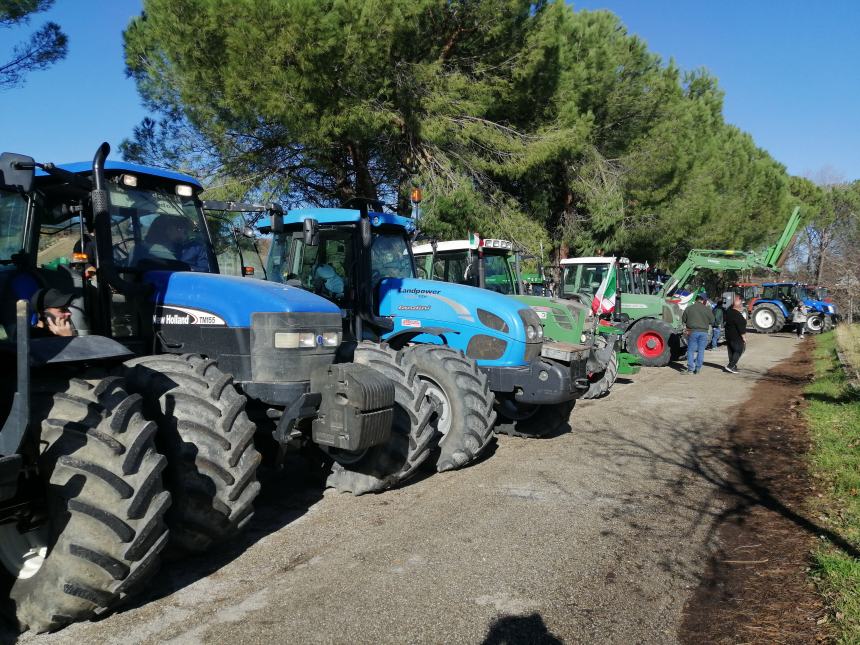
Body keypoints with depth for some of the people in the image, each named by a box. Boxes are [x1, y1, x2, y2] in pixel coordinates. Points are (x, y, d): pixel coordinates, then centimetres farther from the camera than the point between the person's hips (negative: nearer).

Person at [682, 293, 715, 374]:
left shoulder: (689, 308, -3)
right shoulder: (707, 309, -2)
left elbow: (684, 319, 4)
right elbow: (712, 321, 5)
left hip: (692, 331, -1)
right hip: (704, 332, 1)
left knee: (690, 350, 5)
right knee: (701, 351, 8)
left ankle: (690, 369, 0)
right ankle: (698, 369, 9)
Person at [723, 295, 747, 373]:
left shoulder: (728, 311, 2)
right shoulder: (738, 315, -22)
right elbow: (741, 328, -21)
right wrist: (744, 338, -14)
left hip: (728, 336, 8)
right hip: (736, 337, -8)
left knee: (731, 351, 14)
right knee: (738, 351, 2)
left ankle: (733, 367, 21)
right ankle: (730, 366, -7)